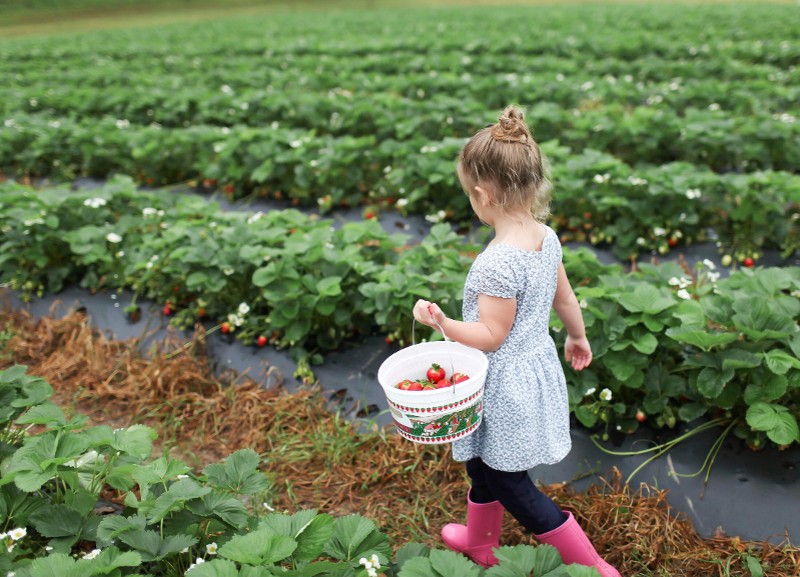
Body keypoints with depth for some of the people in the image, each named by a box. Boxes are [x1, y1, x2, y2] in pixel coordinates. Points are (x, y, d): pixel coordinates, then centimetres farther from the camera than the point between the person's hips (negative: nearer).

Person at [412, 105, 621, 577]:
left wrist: (442, 323, -31)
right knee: (484, 464, 27)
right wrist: (578, 338, 25)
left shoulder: (498, 262, -30)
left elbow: (491, 336, -23)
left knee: (510, 484, 9)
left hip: (506, 384, -9)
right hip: (537, 364, 9)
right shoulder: (546, 237, -4)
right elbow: (565, 296, 10)